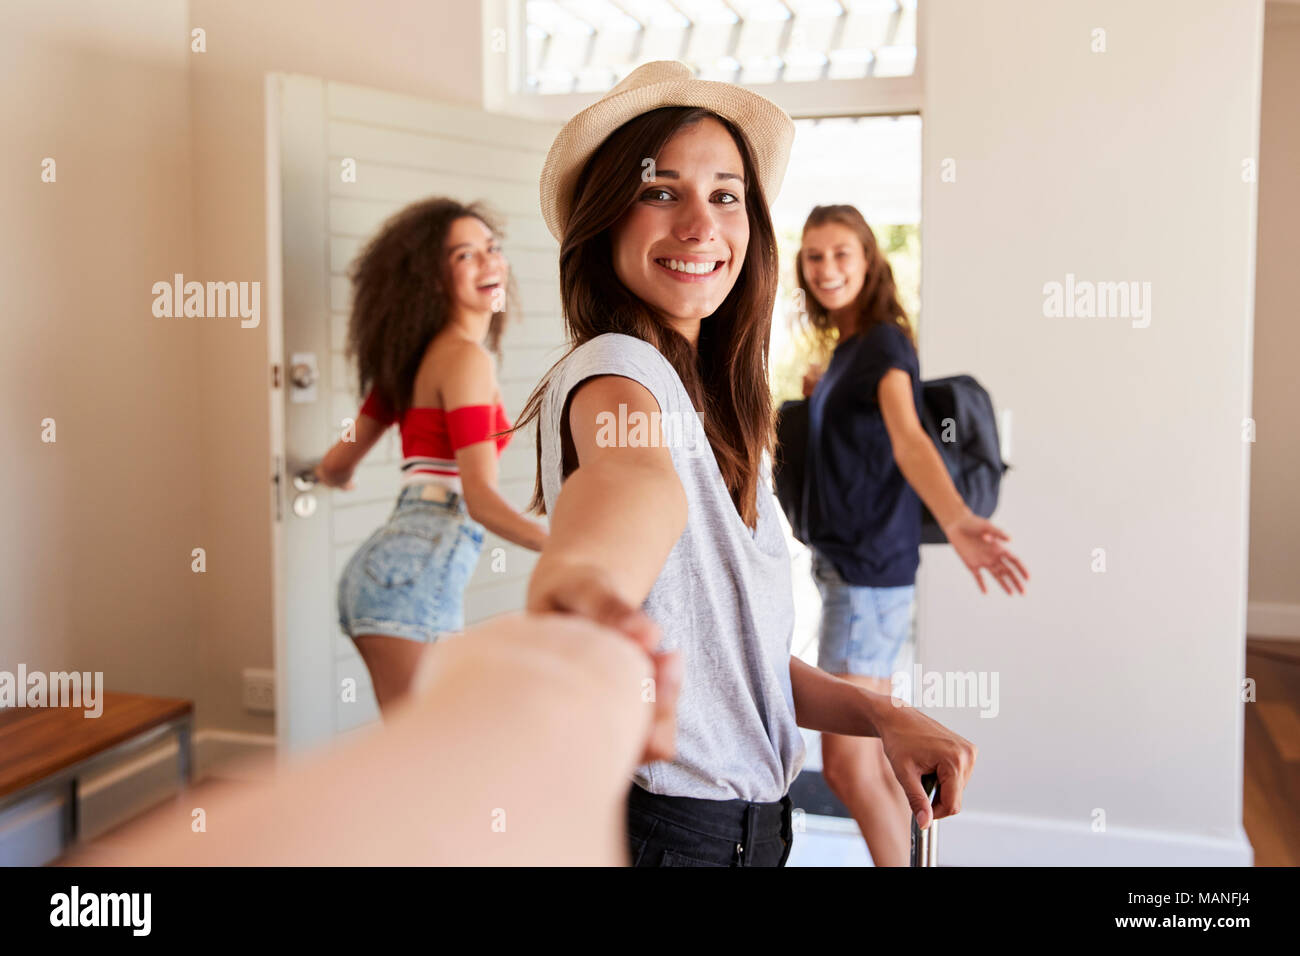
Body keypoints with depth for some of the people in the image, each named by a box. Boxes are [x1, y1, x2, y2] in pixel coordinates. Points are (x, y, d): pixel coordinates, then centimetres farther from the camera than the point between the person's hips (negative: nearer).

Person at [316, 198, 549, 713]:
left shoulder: (416, 356, 18)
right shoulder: (465, 358, -9)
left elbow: (336, 467, 23)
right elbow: (480, 498, -18)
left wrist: (333, 471, 46)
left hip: (388, 568, 10)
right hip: (415, 572, -10)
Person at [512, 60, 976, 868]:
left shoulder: (717, 408, 11)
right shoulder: (617, 371, -16)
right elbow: (629, 471, -41)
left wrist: (879, 713, -3)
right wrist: (581, 569, -63)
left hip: (752, 818, 9)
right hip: (663, 828, -8)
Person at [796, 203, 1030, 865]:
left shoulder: (883, 343, -15)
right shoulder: (845, 347, 13)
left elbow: (907, 437, -35)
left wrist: (957, 520, -52)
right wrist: (818, 399, 11)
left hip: (871, 567, -10)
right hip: (841, 562, 10)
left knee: (846, 766, -7)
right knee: (870, 755, 19)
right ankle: (899, 853, 32)